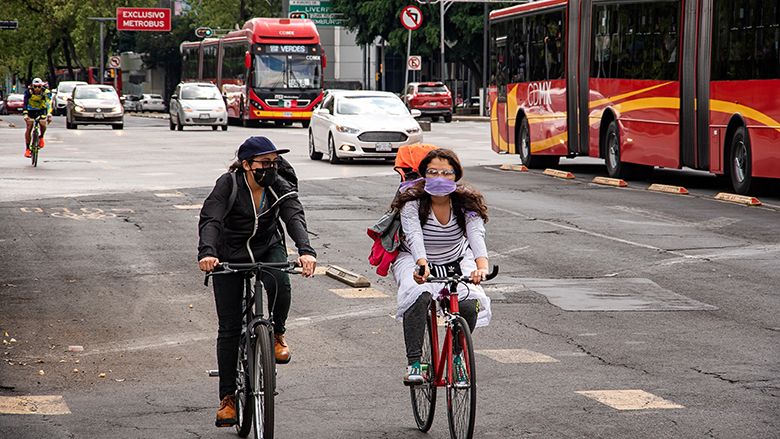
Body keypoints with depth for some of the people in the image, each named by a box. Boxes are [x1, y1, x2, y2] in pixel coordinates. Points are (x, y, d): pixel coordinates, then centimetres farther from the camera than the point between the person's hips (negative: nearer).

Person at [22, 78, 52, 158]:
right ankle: (27, 148, -1)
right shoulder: (28, 92, -22)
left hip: (41, 110, 0)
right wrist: (25, 114, -42)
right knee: (29, 128, -10)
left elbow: (48, 104, -31)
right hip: (30, 110, 0)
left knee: (43, 124, -26)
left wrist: (49, 114, -45)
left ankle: (41, 137, 5)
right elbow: (25, 103, -28)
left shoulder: (46, 92, -22)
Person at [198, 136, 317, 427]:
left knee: (279, 283, -34)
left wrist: (305, 250, -48)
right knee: (230, 328, -2)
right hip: (230, 256, -1)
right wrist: (207, 253, -50)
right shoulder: (228, 184, -19)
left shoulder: (280, 188, -12)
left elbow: (295, 218, -28)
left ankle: (277, 335, -3)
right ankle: (227, 397, 8)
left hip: (268, 250, 1)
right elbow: (210, 220, -31)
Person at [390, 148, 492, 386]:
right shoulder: (412, 202, -19)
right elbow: (415, 237, -34)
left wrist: (482, 266, -50)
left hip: (456, 262, 2)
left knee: (469, 303, -25)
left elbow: (476, 235, -29)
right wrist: (423, 265, -55)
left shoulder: (466, 203, -14)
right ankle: (414, 363, -31)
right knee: (419, 295, -36)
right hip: (416, 261, -2)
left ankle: (457, 356, 4)